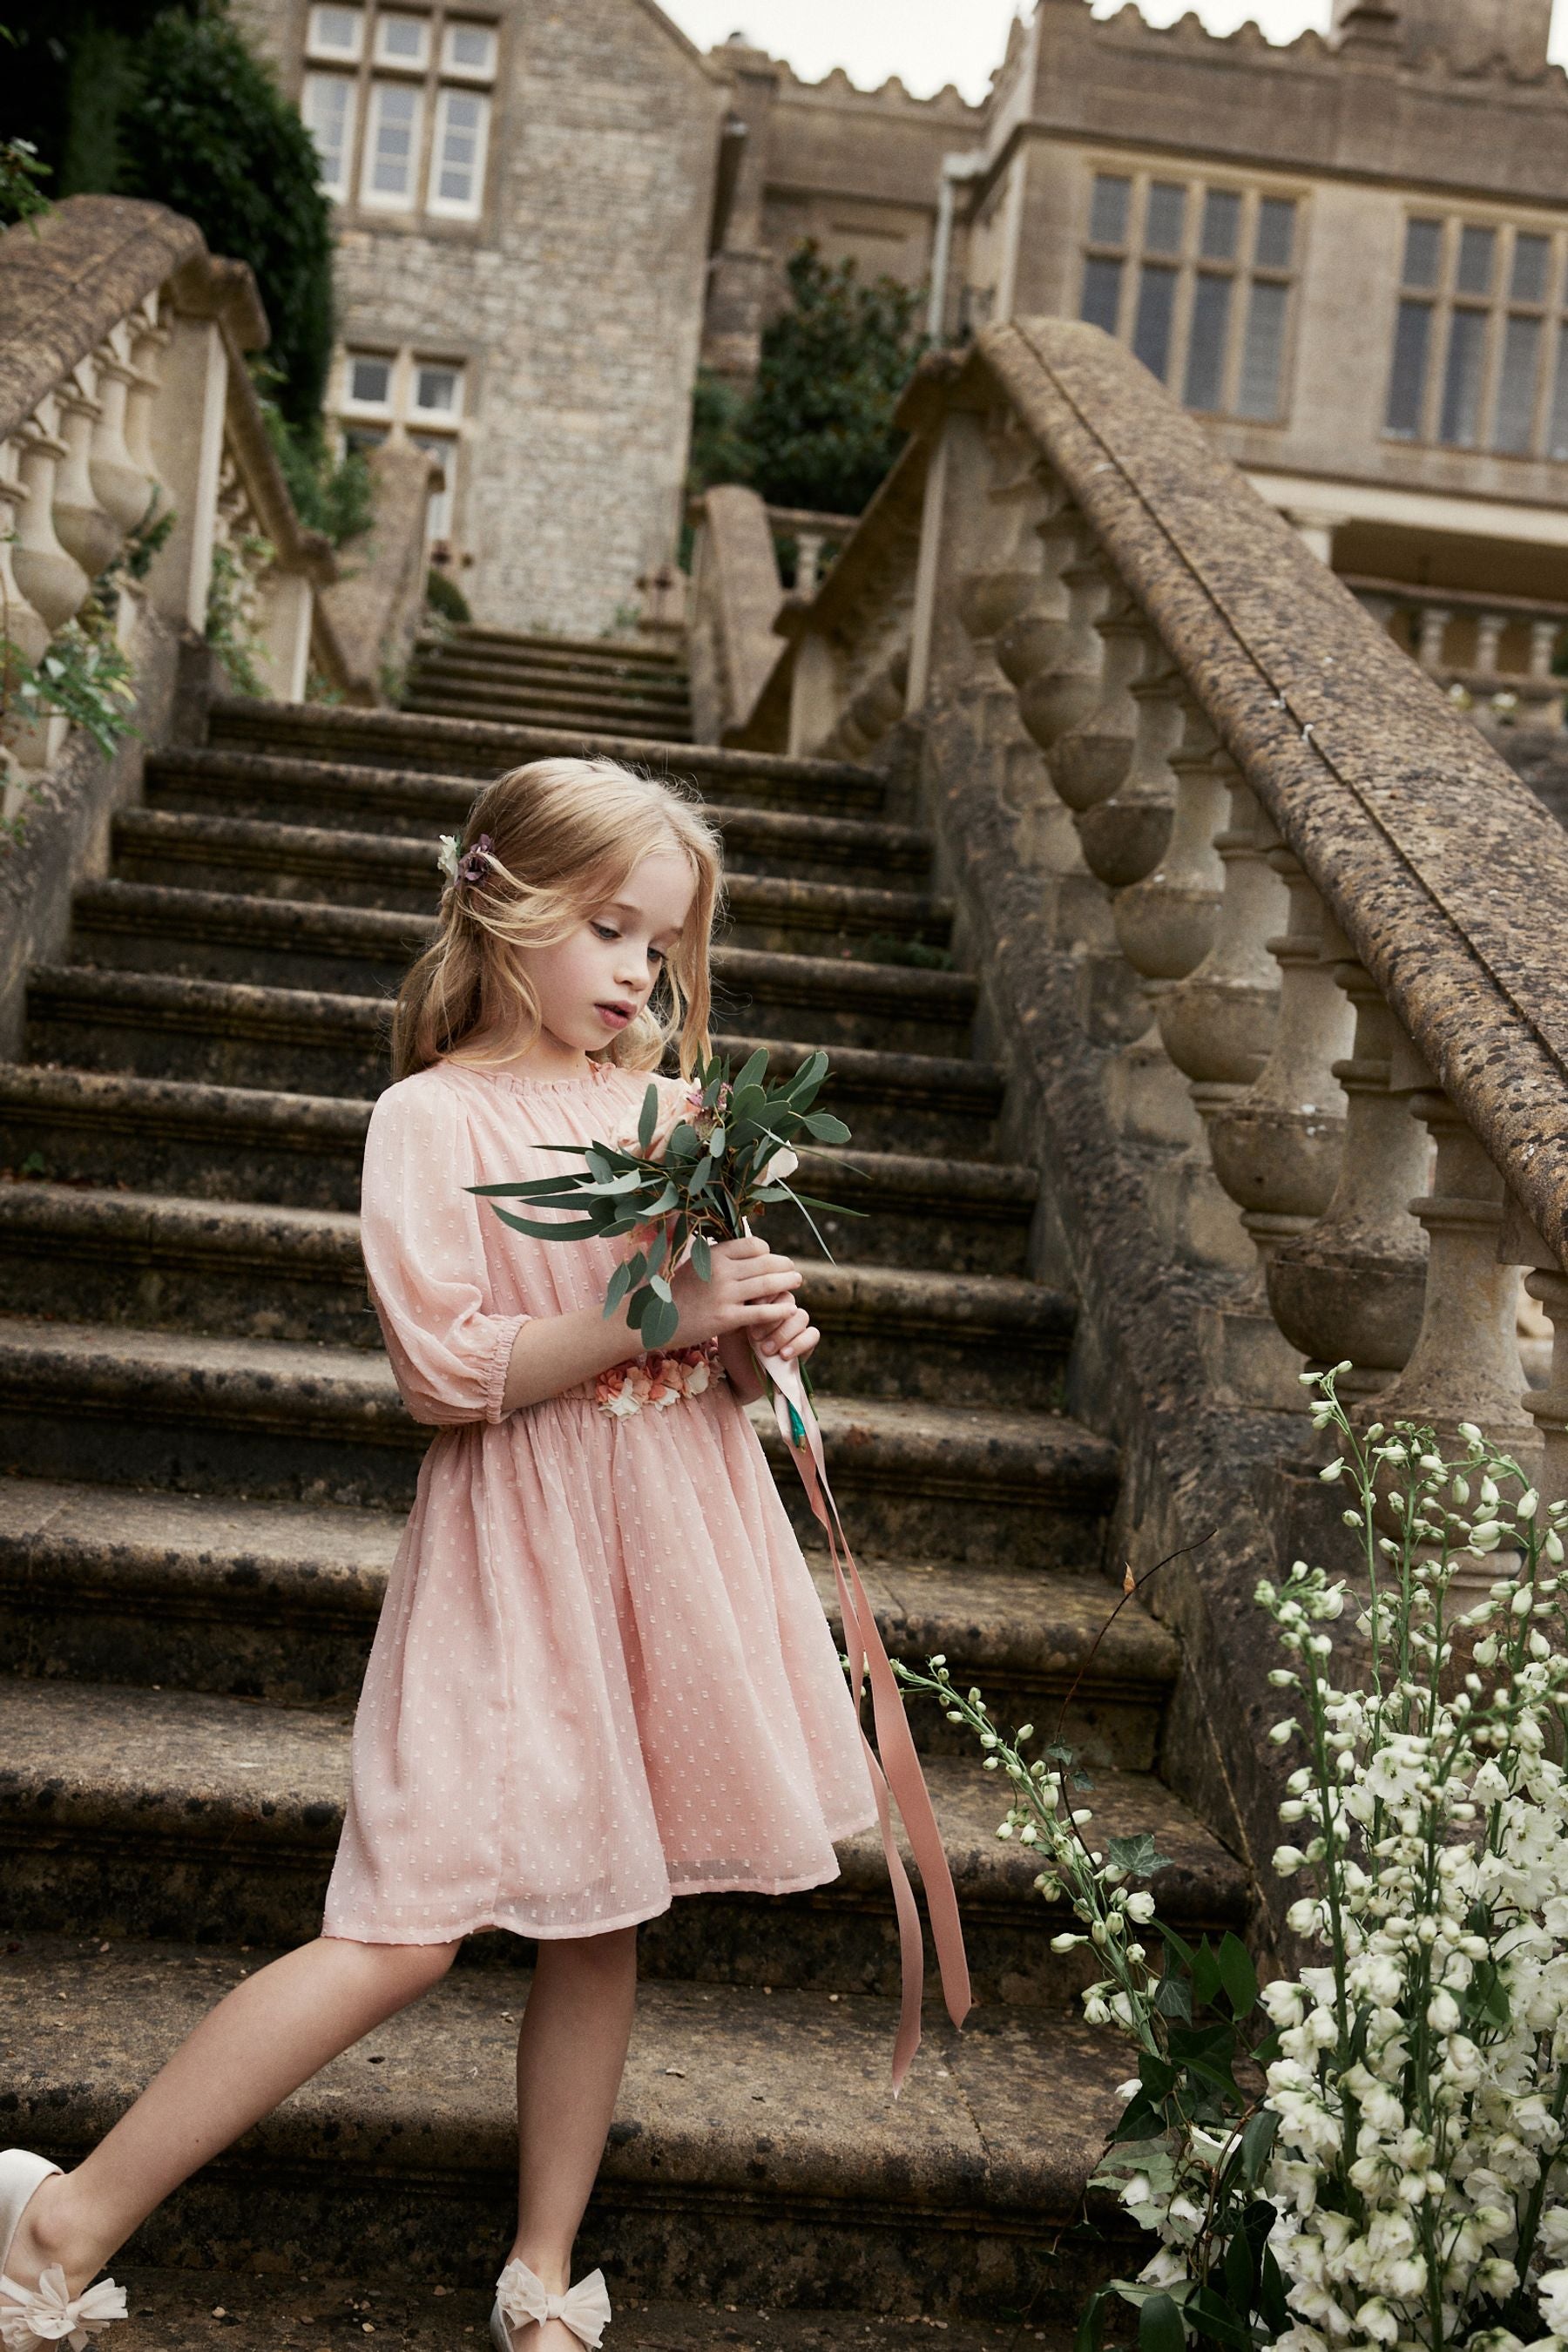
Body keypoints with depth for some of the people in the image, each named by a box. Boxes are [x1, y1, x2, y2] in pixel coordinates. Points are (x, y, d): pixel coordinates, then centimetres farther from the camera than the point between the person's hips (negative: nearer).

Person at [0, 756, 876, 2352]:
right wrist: (657, 1315, -20)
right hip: (516, 1548, -6)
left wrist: (758, 1338, -4)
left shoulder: (667, 1106, 10)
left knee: (602, 1918, 11)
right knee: (412, 1929, -8)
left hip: (673, 1540, 6)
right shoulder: (433, 1117, -8)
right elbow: (445, 1369, -17)